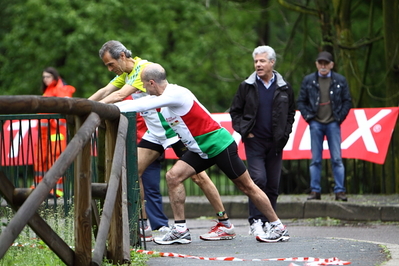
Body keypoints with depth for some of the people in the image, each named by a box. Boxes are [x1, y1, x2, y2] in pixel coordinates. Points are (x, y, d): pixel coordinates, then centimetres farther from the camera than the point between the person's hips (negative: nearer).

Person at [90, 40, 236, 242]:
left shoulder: (145, 68, -20)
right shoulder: (126, 72, 8)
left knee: (197, 176, -8)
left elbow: (120, 95, -28)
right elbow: (105, 92, 9)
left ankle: (225, 224, 0)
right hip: (155, 133, 9)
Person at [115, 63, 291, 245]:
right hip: (200, 149, 9)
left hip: (220, 145, -9)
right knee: (173, 176, -7)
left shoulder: (175, 94, -24)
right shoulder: (163, 97, 5)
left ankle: (278, 227, 12)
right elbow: (134, 103, 14)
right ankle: (180, 230, -3)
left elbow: (140, 106, -30)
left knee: (247, 187, 0)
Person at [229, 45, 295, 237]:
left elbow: (290, 113, 16)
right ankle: (255, 221, -13)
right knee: (258, 179, -16)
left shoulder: (284, 88, 6)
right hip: (254, 141, -2)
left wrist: (285, 133, 4)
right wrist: (244, 131, -4)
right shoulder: (247, 86, 1)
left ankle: (268, 221, 14)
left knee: (273, 184, 4)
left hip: (276, 143, 2)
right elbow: (235, 111, 7)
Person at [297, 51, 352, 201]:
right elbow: (301, 101, 11)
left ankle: (340, 191, -1)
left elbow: (347, 101, 9)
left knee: (337, 159, -2)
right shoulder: (308, 81, 6)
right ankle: (315, 191, 4)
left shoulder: (340, 81, 5)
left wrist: (340, 117, 0)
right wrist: (308, 116, 0)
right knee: (315, 159, 2)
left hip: (333, 123, -1)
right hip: (316, 123, 1)